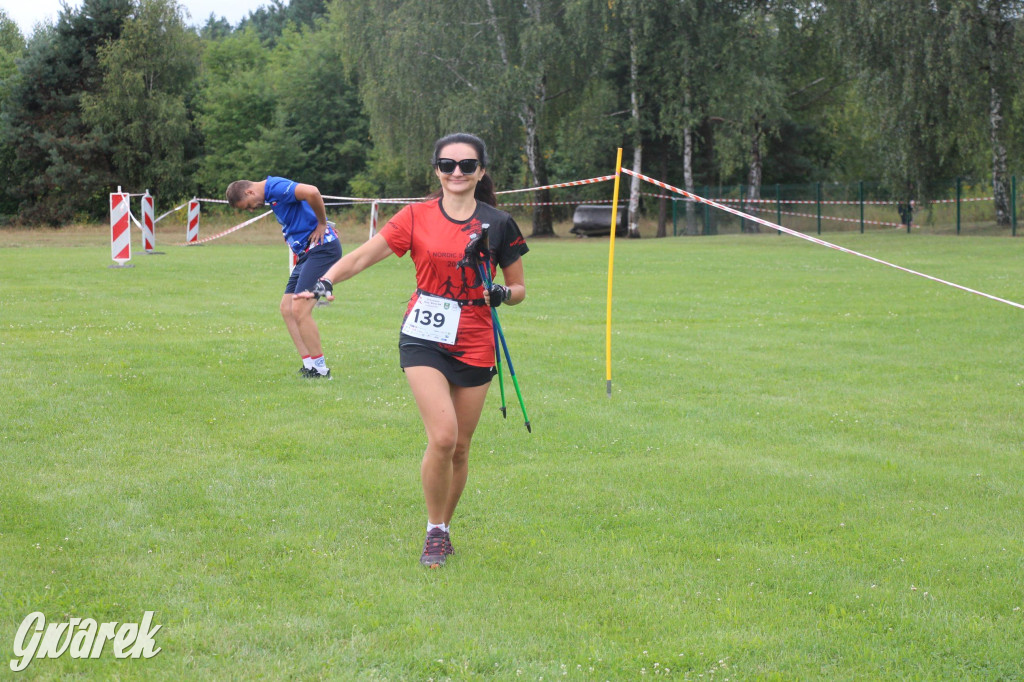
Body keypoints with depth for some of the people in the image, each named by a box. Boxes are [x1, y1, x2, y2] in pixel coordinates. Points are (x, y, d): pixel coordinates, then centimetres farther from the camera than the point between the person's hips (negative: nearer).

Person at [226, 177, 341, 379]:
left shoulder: (276, 188, -16)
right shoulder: (271, 194, 17)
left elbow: (312, 192, -31)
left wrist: (322, 224, -18)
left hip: (321, 247, -11)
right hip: (307, 252, 11)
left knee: (300, 310, -13)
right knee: (287, 308, 7)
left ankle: (319, 368, -4)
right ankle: (309, 365, 8)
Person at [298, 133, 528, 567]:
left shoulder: (498, 224, 2)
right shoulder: (417, 217, 0)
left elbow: (519, 288, 10)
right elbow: (362, 257, -3)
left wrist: (501, 294, -12)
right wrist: (326, 281, -21)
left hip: (474, 347, 2)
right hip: (423, 340, -2)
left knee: (460, 447, 7)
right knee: (442, 437, -18)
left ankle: (444, 527, 30)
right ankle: (434, 532, 0)